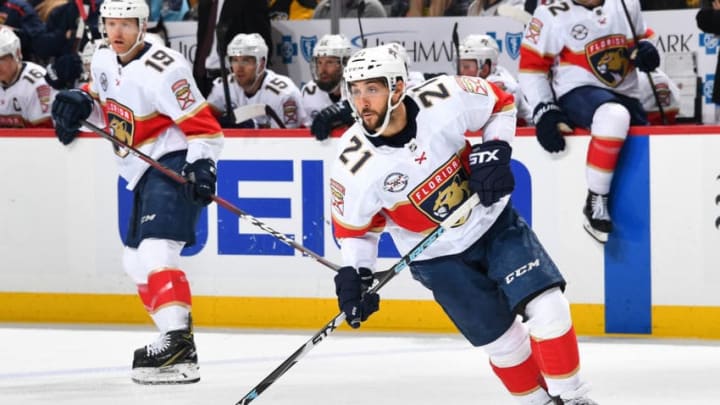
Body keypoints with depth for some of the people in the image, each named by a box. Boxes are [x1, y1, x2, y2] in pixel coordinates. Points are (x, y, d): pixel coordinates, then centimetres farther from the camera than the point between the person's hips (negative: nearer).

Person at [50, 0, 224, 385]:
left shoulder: (162, 70, -21)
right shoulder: (103, 60, 5)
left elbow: (203, 125, -21)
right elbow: (101, 99, 25)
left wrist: (201, 165, -34)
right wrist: (78, 102, 3)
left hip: (174, 167, -10)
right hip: (146, 174, 10)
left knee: (155, 249, -25)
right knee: (136, 261, 16)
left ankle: (178, 343, -34)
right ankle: (176, 337, 23)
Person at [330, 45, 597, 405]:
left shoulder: (444, 100, -23)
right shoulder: (353, 166, -23)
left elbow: (500, 104, -3)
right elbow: (354, 227, -5)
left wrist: (494, 150, -16)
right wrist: (353, 276, -18)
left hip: (492, 220, 1)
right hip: (438, 255, -1)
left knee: (547, 307, -11)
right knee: (502, 340, -2)